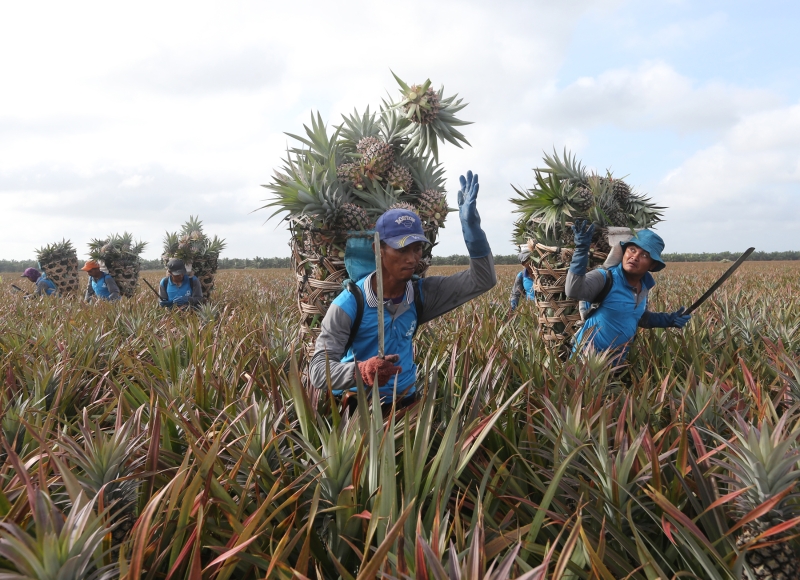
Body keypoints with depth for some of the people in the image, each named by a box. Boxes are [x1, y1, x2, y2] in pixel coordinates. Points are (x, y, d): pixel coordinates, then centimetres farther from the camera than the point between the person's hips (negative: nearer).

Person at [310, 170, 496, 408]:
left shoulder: (422, 294, -4)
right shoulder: (348, 304, -18)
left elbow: (482, 280, -5)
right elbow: (318, 370, -22)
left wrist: (471, 226, -18)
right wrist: (361, 371, -42)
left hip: (404, 402, 4)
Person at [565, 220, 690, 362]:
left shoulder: (644, 287, 2)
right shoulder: (605, 278, -19)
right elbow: (573, 291, -40)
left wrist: (669, 320, 9)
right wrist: (581, 248, -46)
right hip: (588, 358, -7)